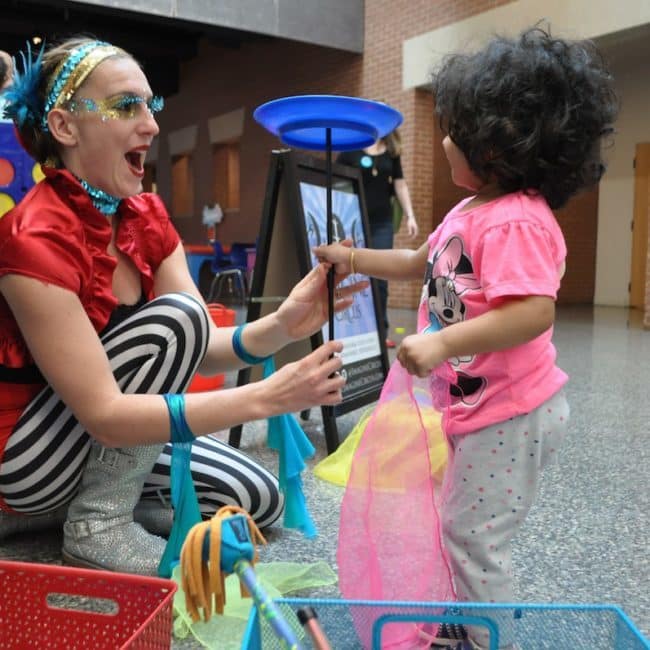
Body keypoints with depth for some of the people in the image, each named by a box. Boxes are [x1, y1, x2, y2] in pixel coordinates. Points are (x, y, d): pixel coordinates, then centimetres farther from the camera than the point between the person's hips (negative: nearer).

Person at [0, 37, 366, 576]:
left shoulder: (146, 216, -4)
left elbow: (198, 349, -9)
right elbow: (103, 415, -32)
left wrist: (280, 326, -29)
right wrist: (264, 398, -39)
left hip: (99, 443, 7)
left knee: (256, 497, -1)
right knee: (174, 316, -26)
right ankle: (97, 523, -13)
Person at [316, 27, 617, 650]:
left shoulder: (516, 221, -23)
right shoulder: (469, 211, 9)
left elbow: (535, 311, -33)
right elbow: (422, 263, 22)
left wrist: (442, 342, -36)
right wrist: (354, 259, 17)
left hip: (510, 413, -11)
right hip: (477, 406, 11)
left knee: (471, 535, 1)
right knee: (464, 527, 24)